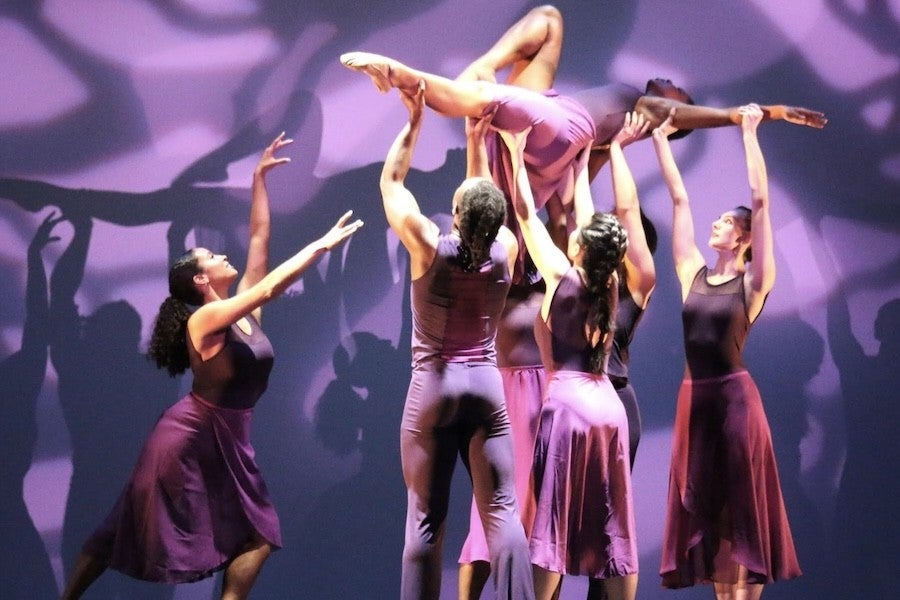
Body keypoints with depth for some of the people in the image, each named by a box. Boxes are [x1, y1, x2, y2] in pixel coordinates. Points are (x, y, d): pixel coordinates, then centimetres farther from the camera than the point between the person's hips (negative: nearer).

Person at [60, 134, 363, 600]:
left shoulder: (245, 312, 3)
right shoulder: (205, 317, -18)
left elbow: (259, 240, 5)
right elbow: (271, 287, -30)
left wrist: (260, 179, 4)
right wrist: (321, 245, -27)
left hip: (226, 439, 8)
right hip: (191, 437, -8)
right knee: (125, 530, 1)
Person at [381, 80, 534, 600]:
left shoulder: (429, 246, -9)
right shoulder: (505, 250, -1)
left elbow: (391, 182, 4)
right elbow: (490, 202, 20)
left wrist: (414, 123, 9)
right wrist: (477, 142, 24)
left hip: (433, 387, -2)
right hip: (487, 385, 2)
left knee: (427, 518, 0)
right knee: (502, 511, -1)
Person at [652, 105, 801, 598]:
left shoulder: (754, 282, -3)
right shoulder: (694, 273, 10)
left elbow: (760, 201, -10)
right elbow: (679, 199, 12)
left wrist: (749, 134, -9)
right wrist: (660, 140, 13)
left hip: (734, 396, -5)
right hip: (693, 396, 5)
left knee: (741, 508, -1)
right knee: (705, 507, 8)